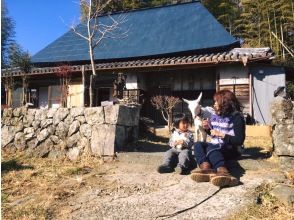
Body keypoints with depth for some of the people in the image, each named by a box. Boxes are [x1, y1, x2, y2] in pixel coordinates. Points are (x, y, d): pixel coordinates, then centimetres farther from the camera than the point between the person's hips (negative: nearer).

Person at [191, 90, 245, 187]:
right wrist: (208, 128, 6)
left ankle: (223, 172, -62)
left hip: (231, 149, -6)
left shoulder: (237, 117, -6)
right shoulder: (215, 116, 14)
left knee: (210, 148, -35)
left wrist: (221, 134, -17)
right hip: (215, 146, 7)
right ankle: (206, 168, -50)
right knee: (198, 144, -22)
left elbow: (239, 141, -14)